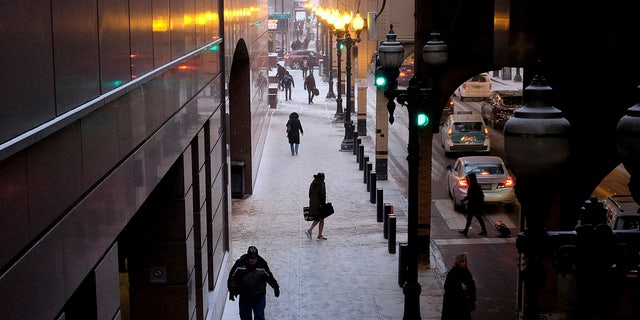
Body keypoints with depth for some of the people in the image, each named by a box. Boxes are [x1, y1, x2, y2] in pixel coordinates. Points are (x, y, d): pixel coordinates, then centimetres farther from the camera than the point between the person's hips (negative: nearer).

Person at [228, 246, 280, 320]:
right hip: (244, 296, 1)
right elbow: (232, 277, -1)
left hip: (259, 296, -1)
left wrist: (275, 287, 16)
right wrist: (232, 290, -5)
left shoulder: (262, 264, -7)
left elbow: (269, 277, 9)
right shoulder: (240, 263, -10)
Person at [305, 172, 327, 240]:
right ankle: (320, 236, -1)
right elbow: (323, 195, -16)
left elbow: (310, 194, 12)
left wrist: (311, 204, 17)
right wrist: (323, 204, -12)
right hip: (319, 204, -7)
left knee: (316, 219, 17)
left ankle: (309, 230, 2)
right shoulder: (321, 184, -11)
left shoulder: (312, 184, 10)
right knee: (321, 220, 2)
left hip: (312, 204, 7)